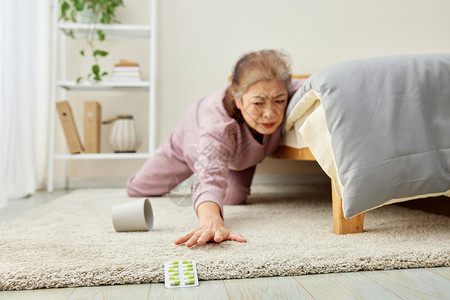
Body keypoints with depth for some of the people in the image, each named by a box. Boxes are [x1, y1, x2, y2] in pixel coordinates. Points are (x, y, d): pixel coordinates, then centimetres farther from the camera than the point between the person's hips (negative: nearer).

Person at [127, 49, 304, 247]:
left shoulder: (291, 92, -43)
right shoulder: (218, 121, -53)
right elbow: (210, 178, -65)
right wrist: (211, 221, -86)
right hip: (195, 139, -2)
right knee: (137, 190, 12)